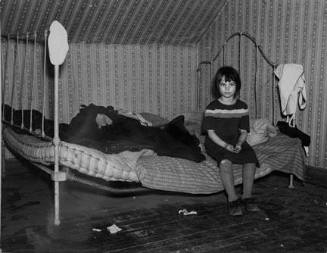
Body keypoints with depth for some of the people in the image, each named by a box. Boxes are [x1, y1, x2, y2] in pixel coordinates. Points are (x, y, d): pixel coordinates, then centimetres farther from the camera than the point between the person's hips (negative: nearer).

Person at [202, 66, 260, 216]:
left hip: (236, 142, 4)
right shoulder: (212, 108, -5)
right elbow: (211, 132, -7)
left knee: (251, 157, -25)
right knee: (225, 161, -34)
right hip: (216, 143, -3)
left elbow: (243, 131, 7)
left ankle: (247, 197, -17)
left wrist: (239, 144, -13)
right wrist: (226, 146, -19)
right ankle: (232, 199, -28)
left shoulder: (242, 107, 5)